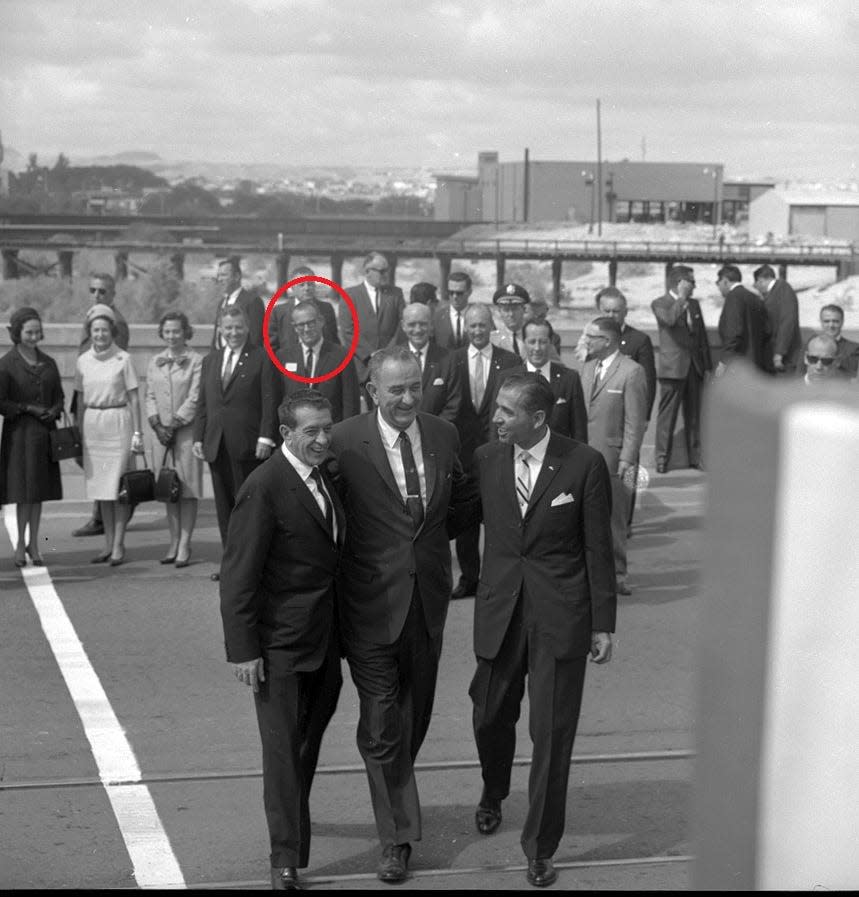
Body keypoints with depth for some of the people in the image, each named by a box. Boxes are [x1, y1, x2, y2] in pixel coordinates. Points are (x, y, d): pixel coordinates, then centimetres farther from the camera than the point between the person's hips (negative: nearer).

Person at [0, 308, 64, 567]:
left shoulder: (48, 363, 10)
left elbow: (59, 396, 16)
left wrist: (54, 410, -4)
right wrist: (29, 409, -14)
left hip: (45, 430, 5)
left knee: (40, 488, 7)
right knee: (24, 489, -5)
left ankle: (33, 543, 16)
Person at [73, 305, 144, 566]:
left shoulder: (123, 359, -4)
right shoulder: (83, 361, 6)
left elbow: (133, 398, -3)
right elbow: (80, 400, 12)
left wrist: (137, 432, -6)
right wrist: (78, 432, 10)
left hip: (118, 422, -4)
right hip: (92, 424, 4)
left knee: (118, 486, -3)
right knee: (100, 486, 7)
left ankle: (118, 545, 2)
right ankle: (108, 544, 15)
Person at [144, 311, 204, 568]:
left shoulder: (196, 361, -3)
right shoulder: (154, 363, 13)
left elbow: (194, 398, -8)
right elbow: (149, 396, 10)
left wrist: (175, 423, -11)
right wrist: (156, 425, -4)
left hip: (187, 430, -5)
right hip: (162, 431, 5)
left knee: (188, 488, -3)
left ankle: (184, 545, -1)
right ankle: (173, 542, 13)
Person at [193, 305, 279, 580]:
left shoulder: (262, 359, 0)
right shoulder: (210, 361, 17)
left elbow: (270, 401, -5)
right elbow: (203, 403, 18)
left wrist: (266, 437, -13)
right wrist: (198, 437, 9)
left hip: (248, 446, -5)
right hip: (217, 446, 5)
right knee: (225, 508, 6)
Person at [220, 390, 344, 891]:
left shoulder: (325, 477, 6)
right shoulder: (265, 487, -19)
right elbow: (239, 575, -19)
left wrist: (343, 630, 14)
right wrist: (243, 649, -20)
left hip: (324, 637, 8)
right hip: (281, 641, -8)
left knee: (311, 737, 23)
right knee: (283, 746, 0)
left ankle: (294, 817, 45)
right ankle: (286, 858, 9)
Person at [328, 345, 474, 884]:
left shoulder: (444, 436, 2)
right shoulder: (345, 442, -13)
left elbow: (463, 501, 16)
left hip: (429, 598, 4)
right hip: (373, 604, -4)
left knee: (416, 714, 19)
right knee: (381, 725, -1)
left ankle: (395, 792, 43)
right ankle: (399, 835, 11)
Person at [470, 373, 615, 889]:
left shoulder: (584, 464, -8)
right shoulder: (487, 459, 1)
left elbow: (598, 547, -4)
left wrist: (603, 623, -3)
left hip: (560, 614, -3)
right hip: (500, 609, 3)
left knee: (552, 735, 0)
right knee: (491, 716, 16)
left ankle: (541, 846, 15)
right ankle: (493, 794, 49)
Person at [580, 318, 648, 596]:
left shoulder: (631, 372, -8)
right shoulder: (588, 368, 15)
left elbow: (635, 422, -9)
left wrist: (626, 460, -14)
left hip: (612, 458, -6)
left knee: (613, 519, 2)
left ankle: (616, 574, 13)